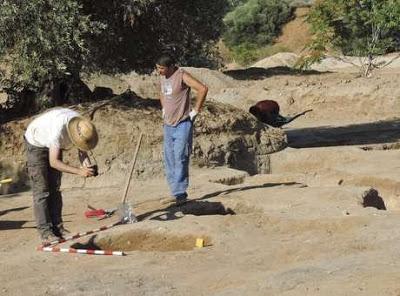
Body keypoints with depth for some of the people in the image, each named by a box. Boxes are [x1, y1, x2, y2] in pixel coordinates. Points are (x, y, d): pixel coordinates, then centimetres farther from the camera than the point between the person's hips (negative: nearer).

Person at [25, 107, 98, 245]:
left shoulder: (81, 125, -21)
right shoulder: (58, 130, -42)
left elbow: (81, 150, -9)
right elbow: (53, 162, -37)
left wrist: (86, 163, -31)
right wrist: (79, 171, -42)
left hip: (52, 145, 7)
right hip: (36, 144, -7)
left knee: (55, 188, 6)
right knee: (42, 190, -11)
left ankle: (57, 227, 9)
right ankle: (45, 233, -12)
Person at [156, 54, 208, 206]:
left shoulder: (182, 76, -14)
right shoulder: (163, 78, 11)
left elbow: (203, 89, -23)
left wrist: (195, 110, -19)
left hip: (183, 124, -8)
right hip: (168, 125, 8)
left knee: (180, 159, -12)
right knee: (169, 160, 7)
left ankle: (180, 193, -10)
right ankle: (176, 192, 13)